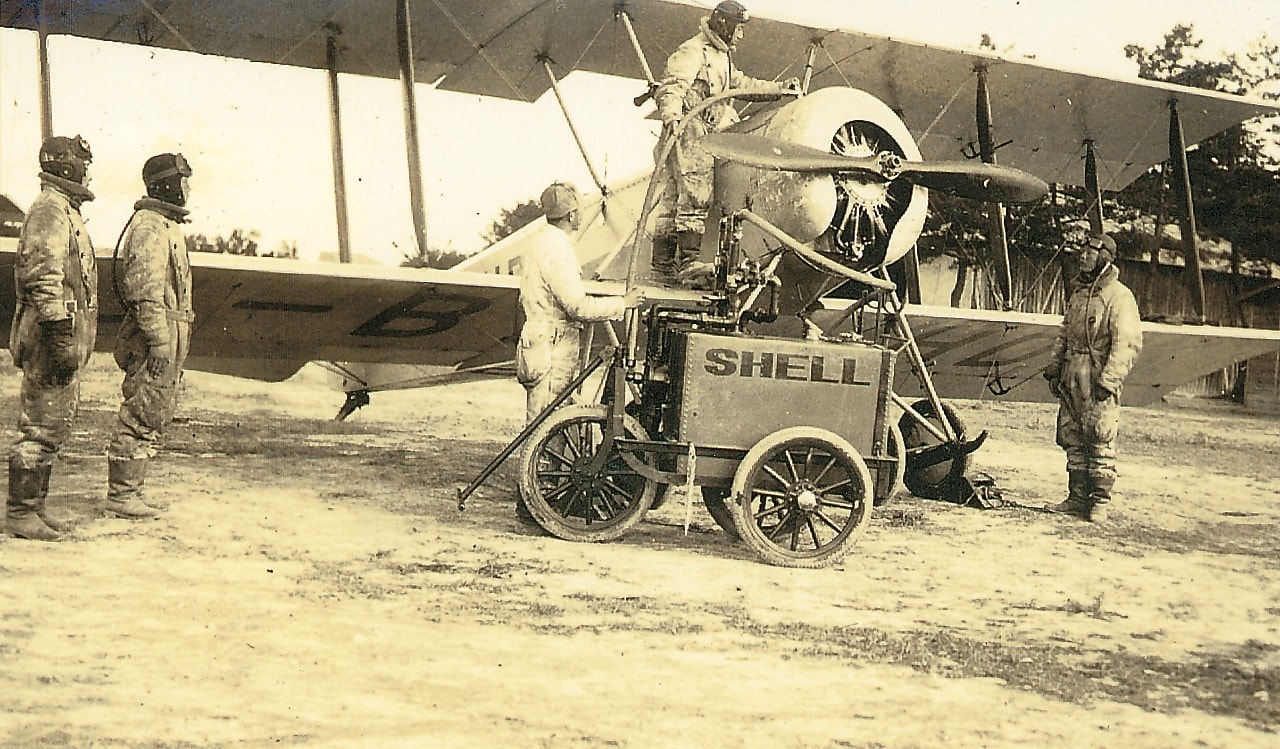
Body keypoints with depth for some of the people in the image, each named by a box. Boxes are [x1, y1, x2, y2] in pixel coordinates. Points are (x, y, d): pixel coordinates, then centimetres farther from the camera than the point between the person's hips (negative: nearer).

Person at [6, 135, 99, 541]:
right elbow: (43, 280, -21)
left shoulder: (67, 212, 20)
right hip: (52, 339, -10)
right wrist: (61, 338, -24)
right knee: (42, 427, -6)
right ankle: (20, 514, 0)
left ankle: (34, 507, 20)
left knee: (55, 427, 13)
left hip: (67, 341, 10)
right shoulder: (49, 210, -12)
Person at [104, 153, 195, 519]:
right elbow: (147, 290, -21)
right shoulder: (150, 226, -14)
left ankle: (130, 490, 19)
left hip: (167, 335, 10)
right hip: (155, 333, -10)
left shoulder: (167, 225, 19)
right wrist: (160, 343, -24)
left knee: (154, 415, 13)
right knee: (140, 417, -6)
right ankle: (121, 494, -1)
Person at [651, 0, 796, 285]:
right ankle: (687, 260, -24)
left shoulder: (722, 56, 25)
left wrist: (781, 88, 39)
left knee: (674, 200, 8)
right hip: (688, 132, -10)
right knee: (695, 194, -19)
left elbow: (741, 83, 39)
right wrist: (671, 116, -40)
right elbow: (671, 88, -20)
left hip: (707, 135, 10)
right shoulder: (692, 52, -7)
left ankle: (663, 267, 7)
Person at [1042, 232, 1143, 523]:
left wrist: (1108, 379, -21)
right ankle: (1077, 498, 16)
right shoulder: (1078, 294, 16)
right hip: (1072, 377, 8)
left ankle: (1100, 502, 1)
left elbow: (1128, 343, -16)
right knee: (1073, 440, 9)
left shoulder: (1119, 296, -9)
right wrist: (1054, 368, 16)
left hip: (1099, 378, -8)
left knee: (1099, 441, -5)